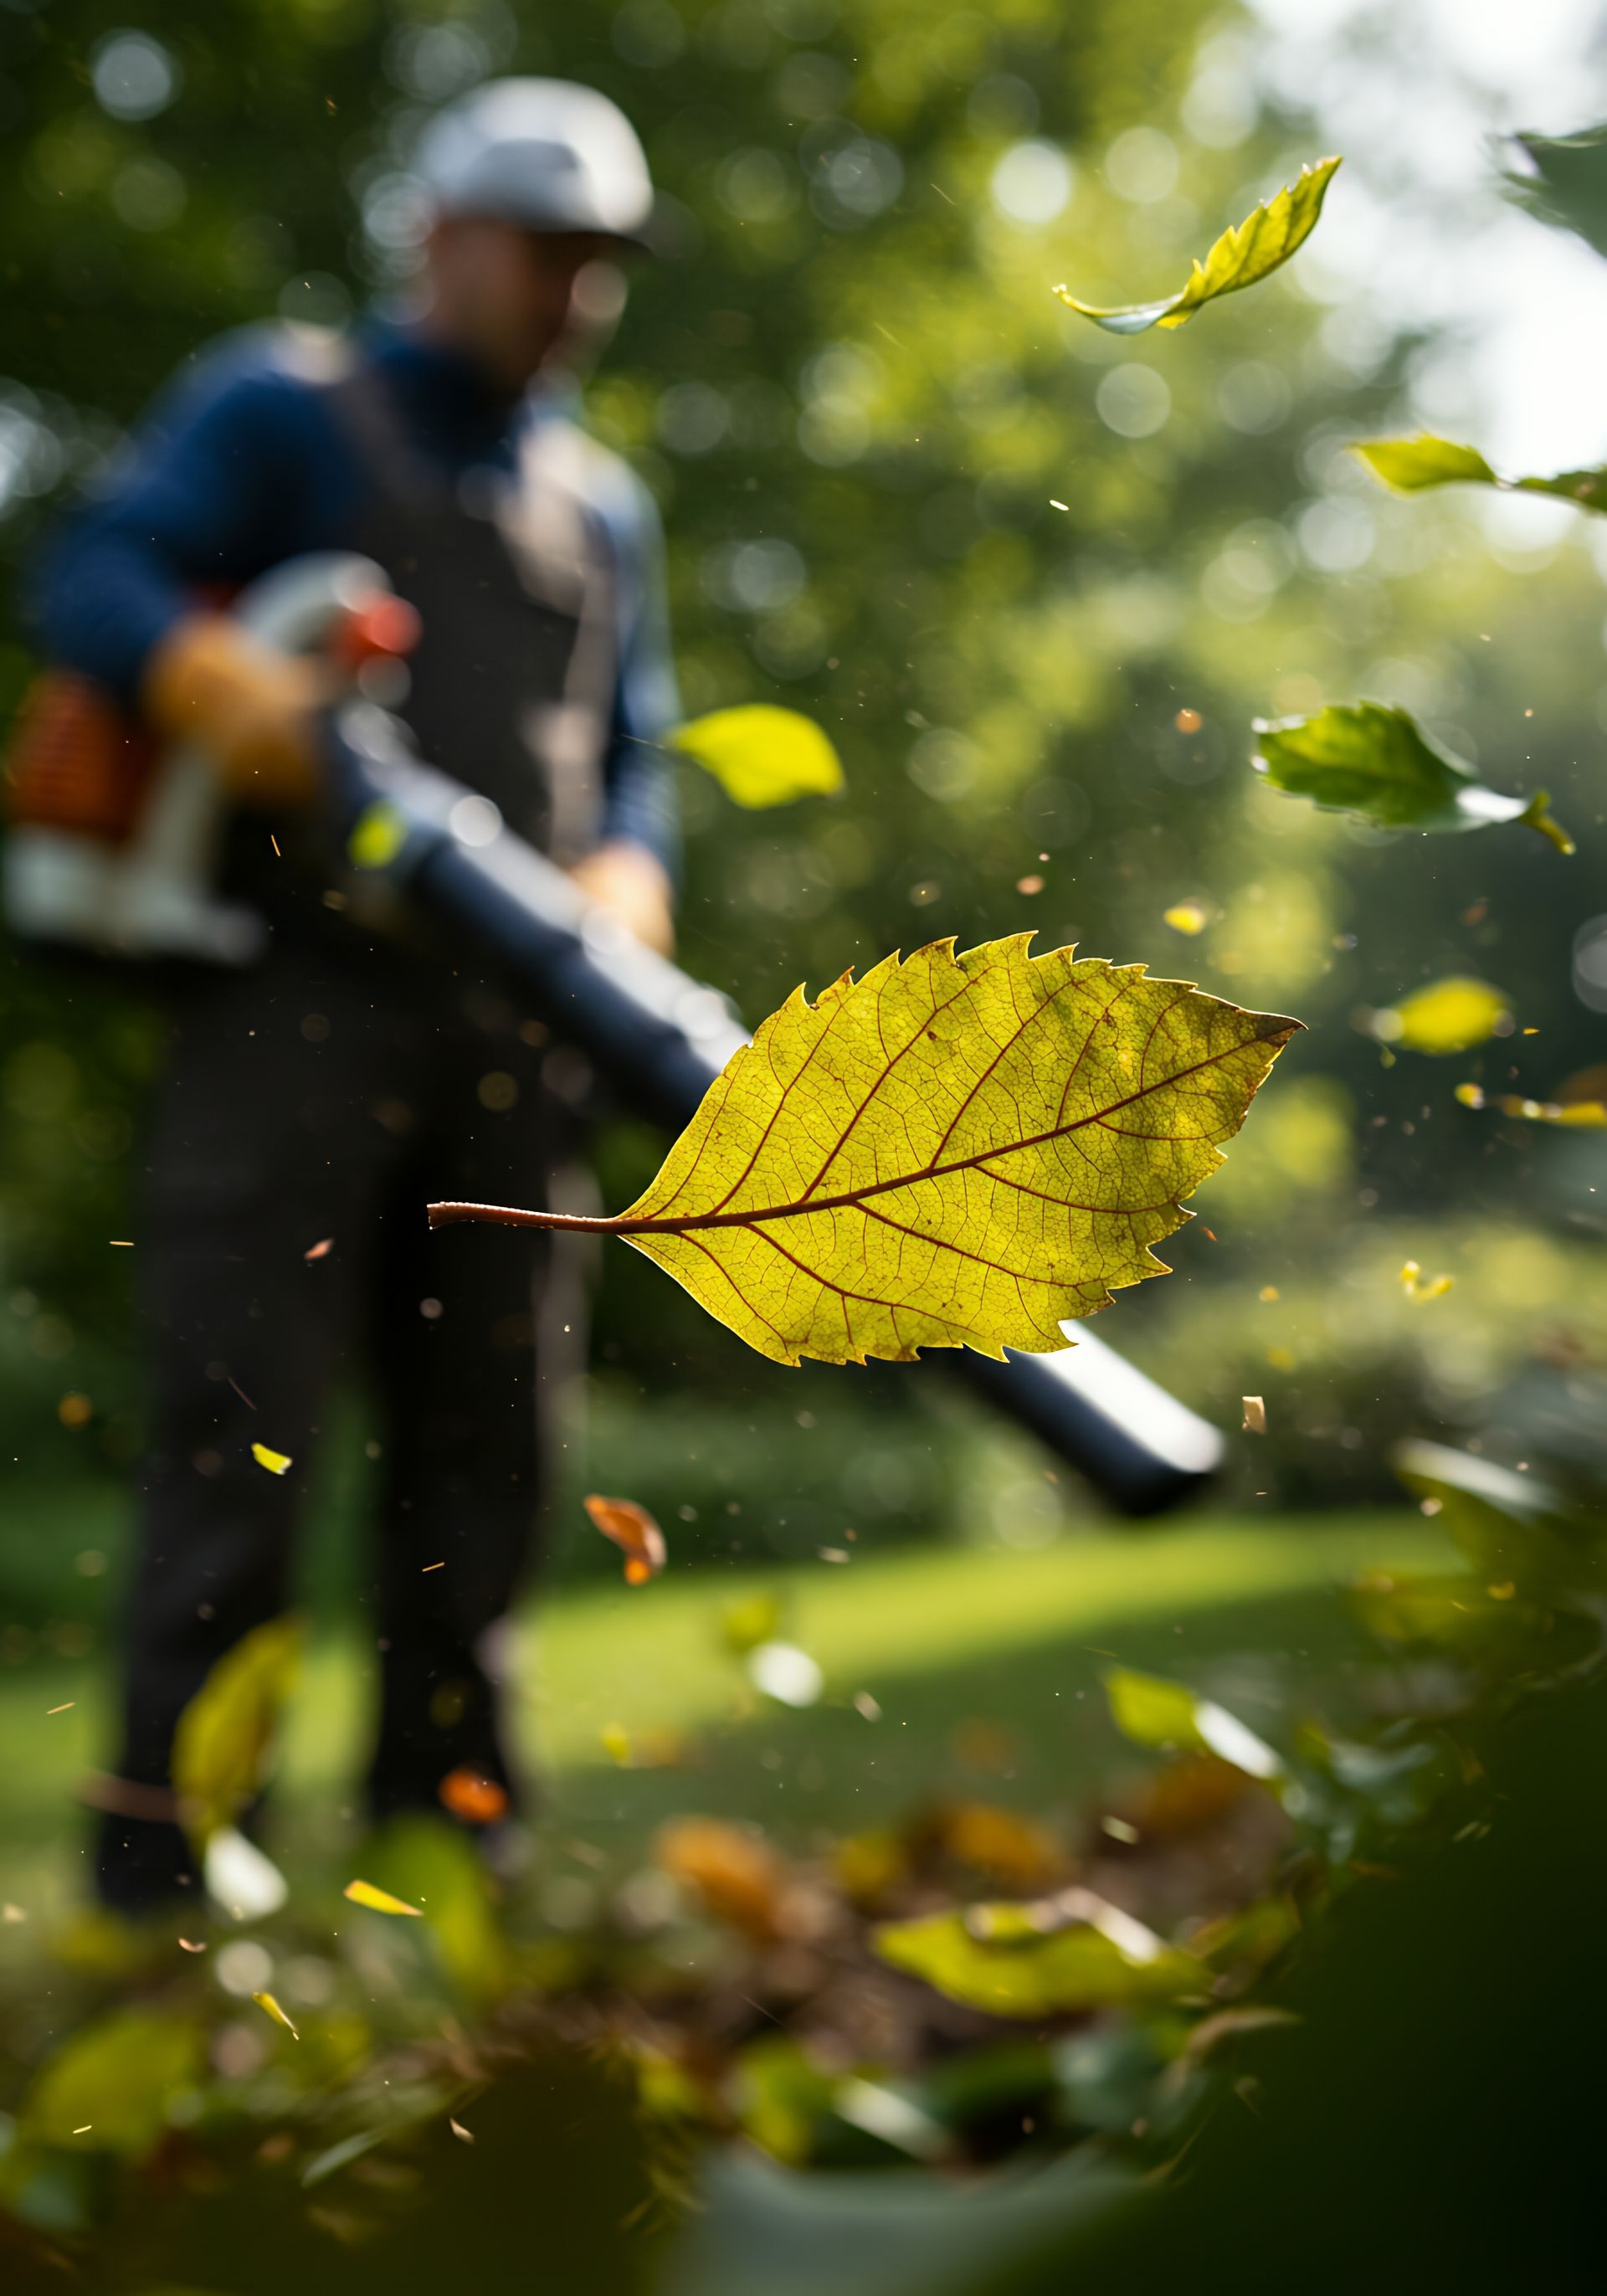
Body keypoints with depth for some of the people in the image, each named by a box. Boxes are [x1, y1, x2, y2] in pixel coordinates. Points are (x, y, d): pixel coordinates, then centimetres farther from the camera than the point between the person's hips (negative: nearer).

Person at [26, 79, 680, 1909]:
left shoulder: (604, 506, 23)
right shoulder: (281, 406, 6)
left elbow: (632, 758, 21)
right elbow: (95, 579, -5)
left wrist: (619, 886, -1)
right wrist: (228, 683, -26)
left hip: (507, 1026, 6)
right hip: (298, 998, -5)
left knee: (485, 1433, 6)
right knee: (240, 1422, -9)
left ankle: (443, 1829, 15)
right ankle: (164, 1860, -5)